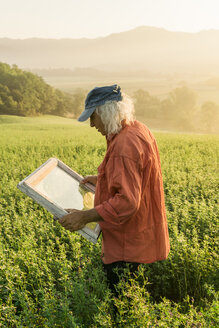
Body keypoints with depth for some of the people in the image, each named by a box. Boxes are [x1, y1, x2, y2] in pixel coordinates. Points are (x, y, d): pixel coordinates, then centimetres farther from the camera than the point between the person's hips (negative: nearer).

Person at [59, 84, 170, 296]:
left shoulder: (125, 145, -26)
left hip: (126, 245, -10)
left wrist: (84, 217, -24)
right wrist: (102, 179, 19)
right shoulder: (139, 130, 6)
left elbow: (127, 202, -30)